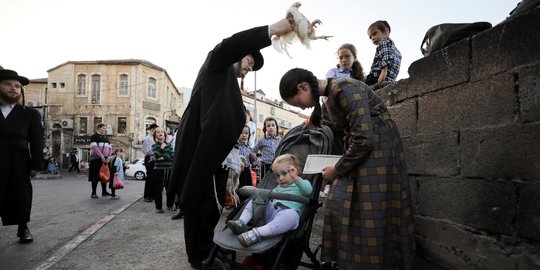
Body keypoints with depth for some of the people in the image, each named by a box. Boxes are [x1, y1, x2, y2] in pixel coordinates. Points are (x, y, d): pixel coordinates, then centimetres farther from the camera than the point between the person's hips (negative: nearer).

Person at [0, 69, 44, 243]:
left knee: (21, 196, 8)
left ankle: (23, 228, 21)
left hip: (18, 163, 0)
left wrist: (36, 164, -6)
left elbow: (37, 141, 3)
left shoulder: (30, 114, 9)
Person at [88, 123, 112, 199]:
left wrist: (109, 156, -2)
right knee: (95, 176, -3)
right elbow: (94, 147, -16)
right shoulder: (94, 137, -4)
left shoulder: (106, 138, 16)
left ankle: (104, 191, 17)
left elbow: (110, 148, 15)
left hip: (105, 159, 6)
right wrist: (101, 156, -23)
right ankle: (93, 193, 5)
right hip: (96, 158, -6)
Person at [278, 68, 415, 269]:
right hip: (360, 148, 9)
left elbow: (364, 138, -24)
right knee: (342, 207, 5)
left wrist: (337, 169, -14)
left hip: (377, 148, -9)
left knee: (371, 214, -6)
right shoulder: (331, 96, 8)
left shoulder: (345, 89, -20)